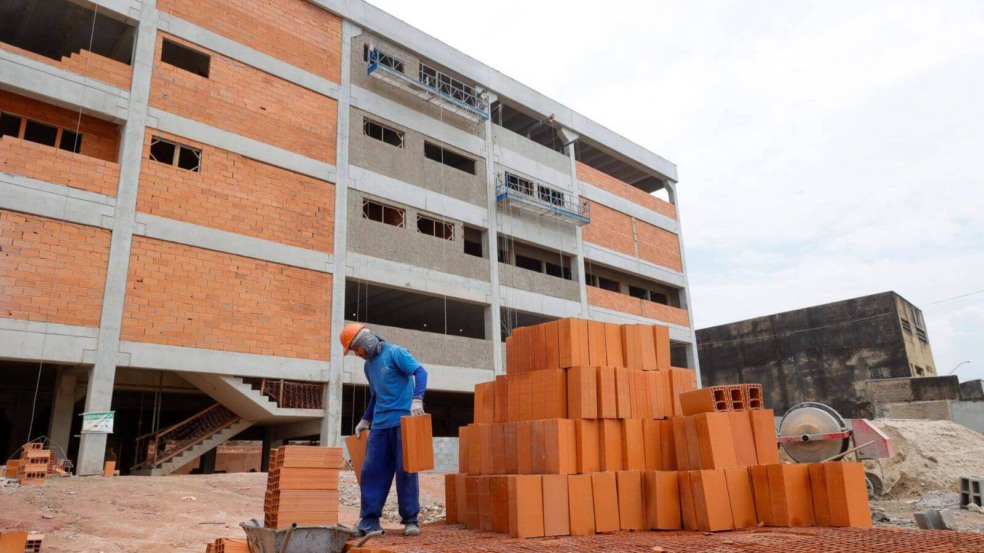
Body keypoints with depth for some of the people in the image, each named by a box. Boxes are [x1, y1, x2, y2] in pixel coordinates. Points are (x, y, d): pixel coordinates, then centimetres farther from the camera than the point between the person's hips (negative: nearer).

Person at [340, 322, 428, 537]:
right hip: (380, 424, 7)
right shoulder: (368, 365, 18)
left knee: (405, 470, -3)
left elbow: (420, 372, -15)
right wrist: (365, 419, 25)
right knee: (371, 470, 1)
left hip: (403, 421, -7)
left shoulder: (395, 353, -5)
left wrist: (417, 399, -28)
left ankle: (410, 520, 6)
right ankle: (369, 520, 8)